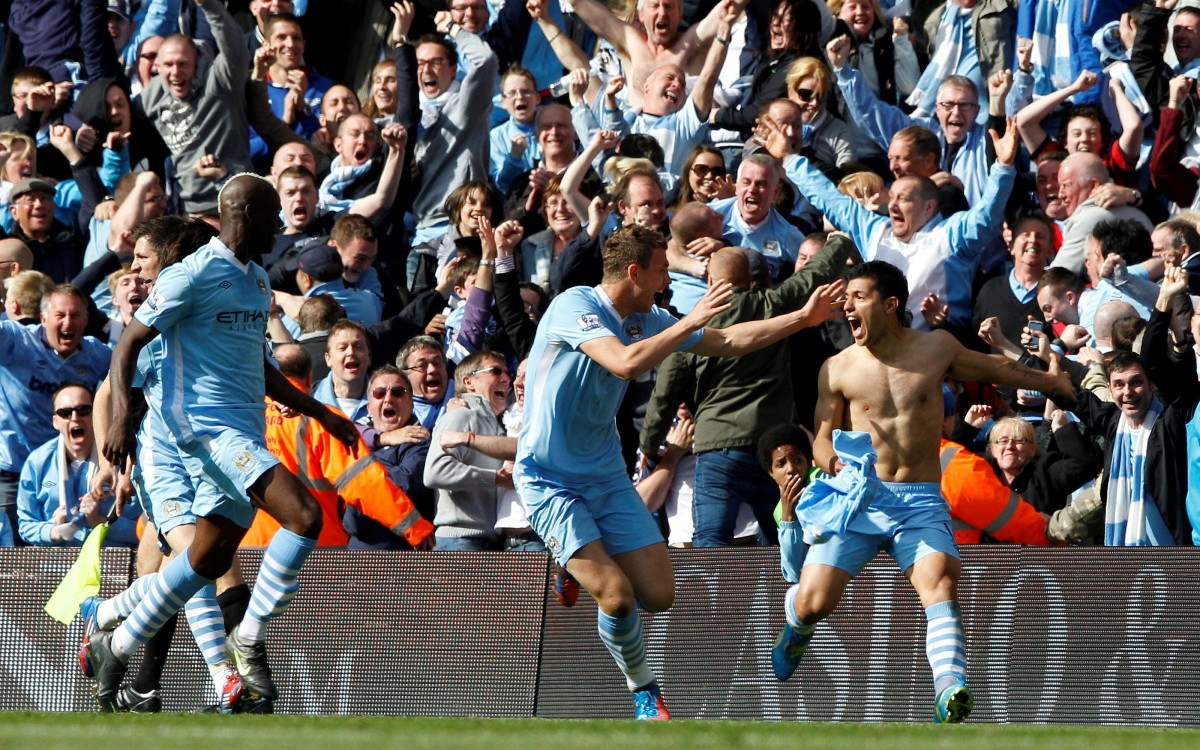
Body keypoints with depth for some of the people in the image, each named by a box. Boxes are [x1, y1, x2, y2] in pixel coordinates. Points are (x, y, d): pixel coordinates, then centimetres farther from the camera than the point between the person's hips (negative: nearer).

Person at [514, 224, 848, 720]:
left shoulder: (645, 320, 5)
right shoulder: (574, 306, -17)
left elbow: (728, 342, 14)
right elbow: (625, 362, -32)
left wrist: (803, 318, 9)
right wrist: (692, 322, -27)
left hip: (606, 475, 7)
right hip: (549, 479, -7)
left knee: (658, 593, -1)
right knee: (616, 595, -18)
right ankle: (641, 686, 8)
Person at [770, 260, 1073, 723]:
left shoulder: (936, 349, 7)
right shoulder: (838, 368, 6)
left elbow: (992, 368, 26)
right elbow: (822, 438, 10)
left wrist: (1046, 381, 38)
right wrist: (832, 460, -14)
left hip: (921, 501, 0)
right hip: (858, 497, 0)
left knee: (940, 579, -29)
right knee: (814, 601, -13)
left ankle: (950, 688, -44)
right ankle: (796, 631, 26)